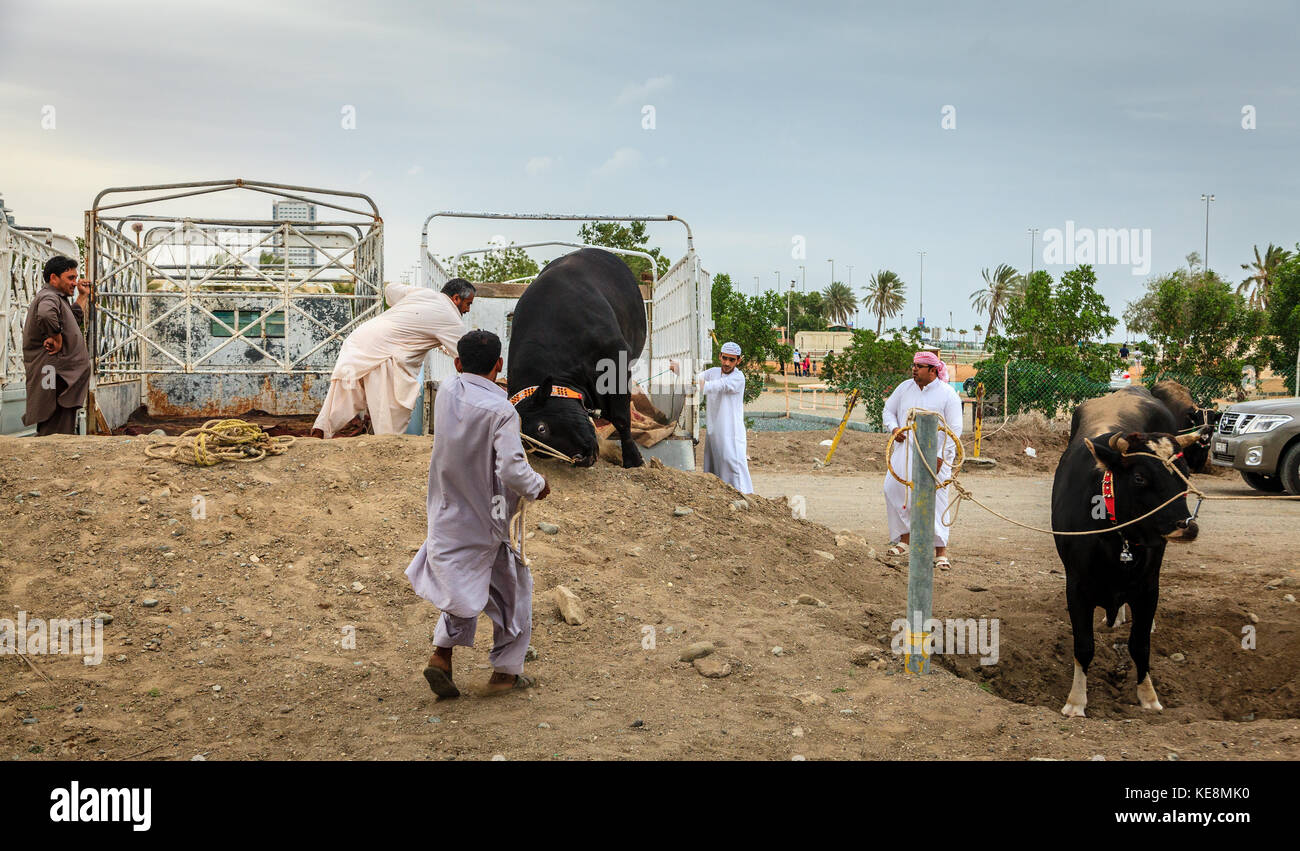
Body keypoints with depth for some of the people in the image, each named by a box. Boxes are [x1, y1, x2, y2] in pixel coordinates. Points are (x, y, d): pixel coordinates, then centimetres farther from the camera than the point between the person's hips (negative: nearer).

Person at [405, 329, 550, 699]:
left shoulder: (445, 392, -3)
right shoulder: (500, 411, -21)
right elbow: (512, 470, -28)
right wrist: (538, 485, -10)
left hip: (448, 513, 5)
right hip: (488, 520, -5)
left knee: (464, 586, 22)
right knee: (513, 589, 14)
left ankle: (441, 656, 7)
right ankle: (505, 670, 20)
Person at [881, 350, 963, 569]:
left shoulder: (948, 394, -6)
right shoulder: (905, 388, 8)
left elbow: (955, 429, -7)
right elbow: (889, 409, 20)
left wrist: (940, 456, -15)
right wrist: (894, 428, -1)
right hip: (905, 449, 5)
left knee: (934, 498, -10)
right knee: (893, 489, 0)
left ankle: (941, 550, -5)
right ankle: (904, 537, 17)